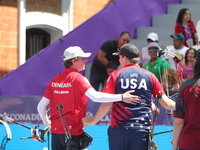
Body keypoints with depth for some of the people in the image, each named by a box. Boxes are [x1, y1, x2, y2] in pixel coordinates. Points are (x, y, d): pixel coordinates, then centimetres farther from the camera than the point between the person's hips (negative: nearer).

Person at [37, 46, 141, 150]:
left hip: (55, 131, 6)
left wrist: (46, 122, 24)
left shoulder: (54, 80, 8)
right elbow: (95, 96, -27)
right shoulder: (78, 79, -9)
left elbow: (41, 106, 7)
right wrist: (121, 97, -29)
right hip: (73, 131, -6)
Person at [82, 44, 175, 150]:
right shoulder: (149, 76, 5)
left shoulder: (115, 75, 1)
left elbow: (107, 105, -5)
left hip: (118, 130, 0)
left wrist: (92, 121, 8)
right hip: (141, 131, 0)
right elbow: (166, 103, 4)